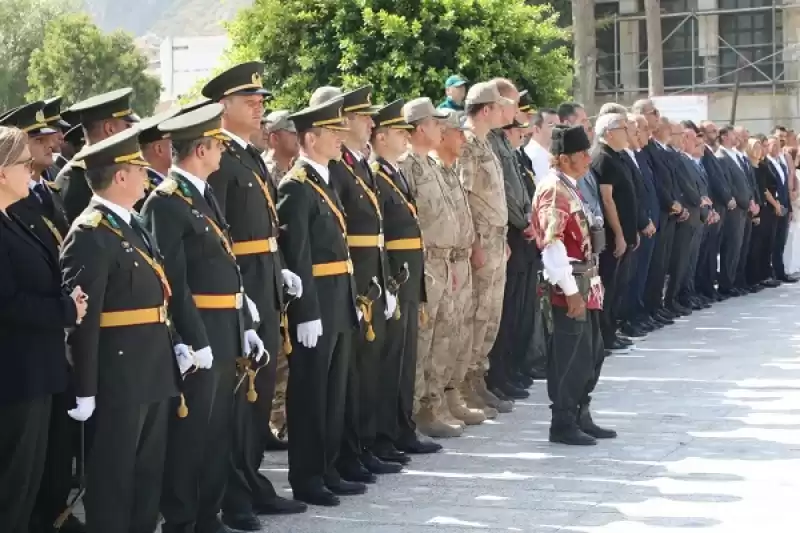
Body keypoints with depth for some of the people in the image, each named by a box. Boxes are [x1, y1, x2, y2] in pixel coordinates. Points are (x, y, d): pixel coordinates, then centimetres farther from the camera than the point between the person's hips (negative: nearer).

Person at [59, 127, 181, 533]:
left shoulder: (132, 225, 13)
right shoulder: (91, 234, -17)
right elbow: (82, 317, -21)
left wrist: (174, 343, 11)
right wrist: (84, 389, -22)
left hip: (153, 371, 9)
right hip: (118, 376, -9)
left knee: (149, 471, 17)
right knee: (113, 474, 1)